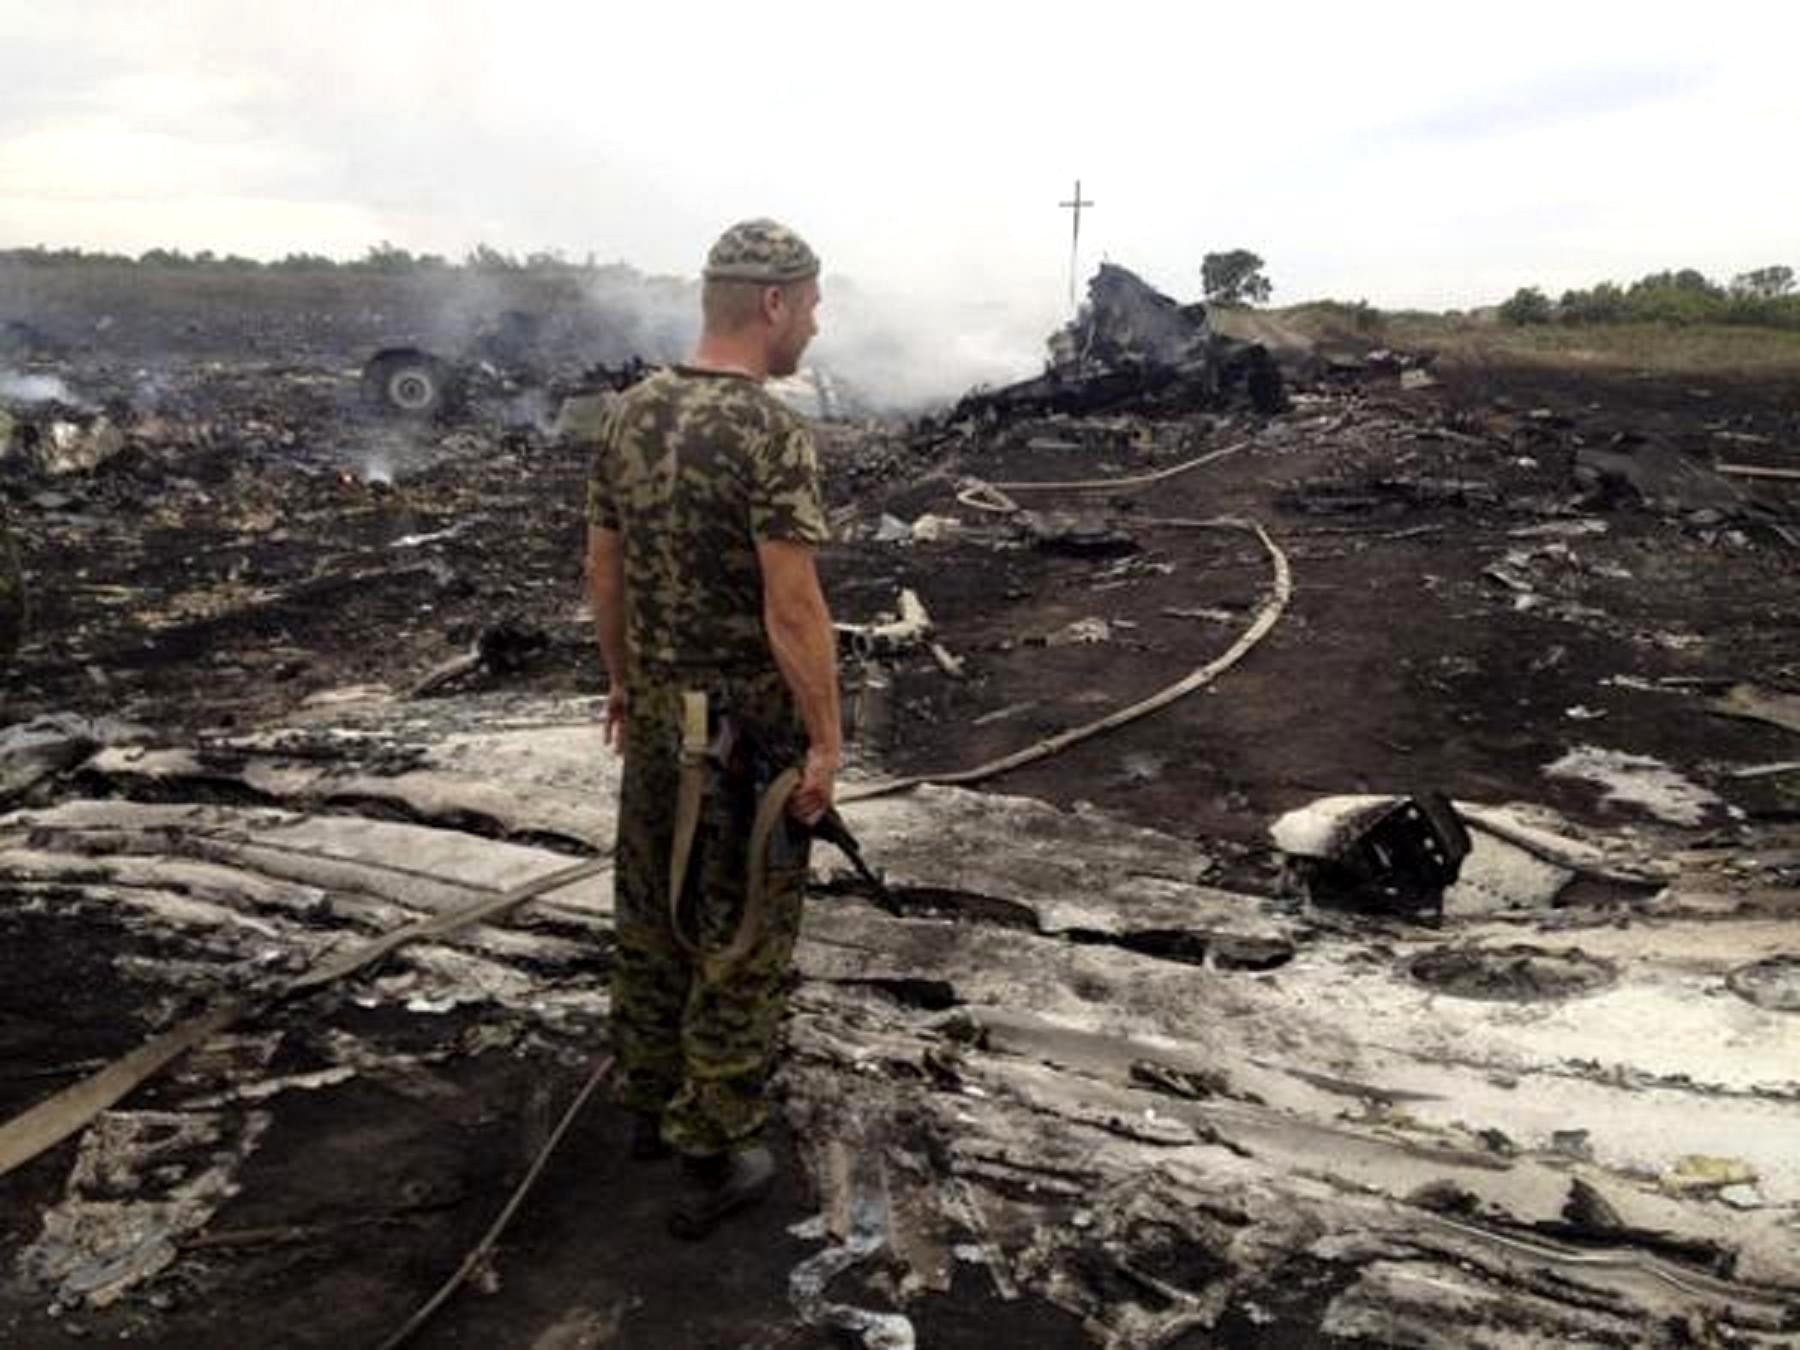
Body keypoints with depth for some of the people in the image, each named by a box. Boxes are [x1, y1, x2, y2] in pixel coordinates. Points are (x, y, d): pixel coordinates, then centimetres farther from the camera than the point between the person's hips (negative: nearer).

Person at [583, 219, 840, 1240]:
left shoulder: (629, 415, 2)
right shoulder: (773, 435, -21)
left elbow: (605, 567, 9)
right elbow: (795, 610, -23)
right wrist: (826, 740, -14)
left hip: (659, 712, 8)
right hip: (750, 727, -7)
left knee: (654, 907, 20)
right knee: (742, 938, 5)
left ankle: (652, 1100, 37)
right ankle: (715, 1156, 16)